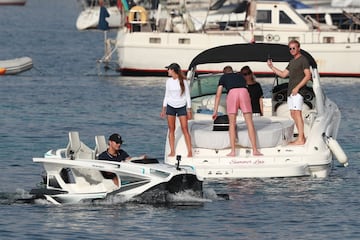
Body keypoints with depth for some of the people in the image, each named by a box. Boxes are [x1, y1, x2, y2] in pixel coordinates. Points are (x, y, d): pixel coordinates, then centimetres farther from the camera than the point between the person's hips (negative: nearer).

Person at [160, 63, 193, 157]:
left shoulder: (183, 81, -5)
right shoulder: (169, 81, 7)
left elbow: (187, 95, -2)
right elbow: (166, 95, 14)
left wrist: (189, 110, -5)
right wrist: (163, 109, 12)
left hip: (181, 107, -4)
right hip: (170, 107, 4)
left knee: (185, 129, -8)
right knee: (171, 129, 1)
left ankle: (190, 151, -9)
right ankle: (172, 151, 3)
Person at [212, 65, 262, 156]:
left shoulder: (223, 77, 29)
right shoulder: (240, 76, 37)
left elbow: (218, 95, 24)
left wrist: (215, 111, 25)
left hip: (232, 93, -2)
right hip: (244, 92, 2)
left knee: (232, 124, 7)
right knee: (249, 122, 4)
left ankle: (233, 151, 2)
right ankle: (255, 150, 1)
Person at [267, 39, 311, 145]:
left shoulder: (303, 60, -6)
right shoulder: (292, 61, 21)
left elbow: (308, 76, -14)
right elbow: (283, 74, 25)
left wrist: (297, 87, -19)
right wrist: (272, 67, 15)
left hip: (298, 91, -9)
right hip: (290, 91, 9)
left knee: (297, 113, -13)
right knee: (293, 114, 9)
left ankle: (300, 139, -14)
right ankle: (301, 137, 14)